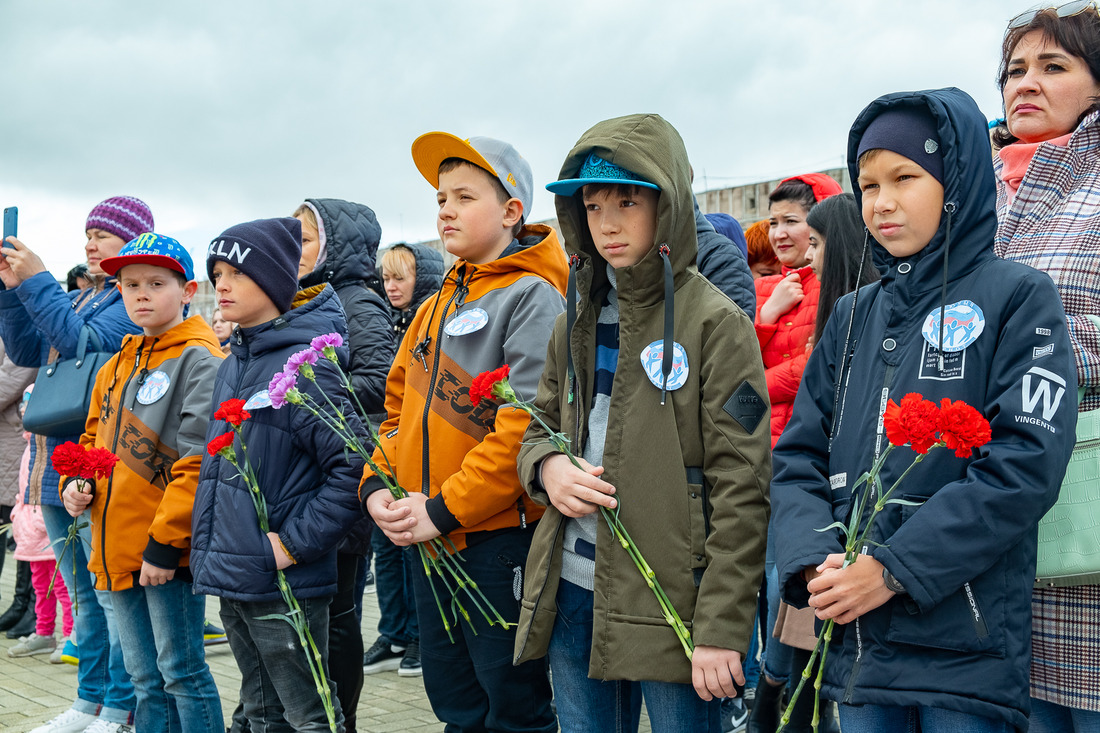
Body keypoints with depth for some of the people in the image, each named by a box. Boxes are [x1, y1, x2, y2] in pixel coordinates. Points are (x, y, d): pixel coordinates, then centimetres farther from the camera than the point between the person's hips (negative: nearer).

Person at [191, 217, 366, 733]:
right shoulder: (231, 366, 11)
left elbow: (354, 465, -21)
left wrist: (295, 542, -19)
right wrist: (212, 545, 13)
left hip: (282, 587, -8)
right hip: (229, 575, 8)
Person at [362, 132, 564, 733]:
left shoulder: (530, 296, -10)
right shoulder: (437, 305, 15)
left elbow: (527, 424, -20)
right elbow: (399, 407, 18)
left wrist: (443, 509, -20)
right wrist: (377, 486, 1)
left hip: (499, 536, -7)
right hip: (429, 542, 8)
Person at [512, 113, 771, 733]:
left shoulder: (715, 321, -8)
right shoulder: (579, 320, 10)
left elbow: (742, 490, -12)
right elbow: (540, 427, 20)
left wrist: (722, 630, -17)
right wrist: (547, 467, -5)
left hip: (671, 604, -6)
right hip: (574, 595, 6)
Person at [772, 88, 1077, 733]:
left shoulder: (1017, 297, -3)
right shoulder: (855, 315, 13)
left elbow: (1026, 465, -14)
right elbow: (800, 455, 9)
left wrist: (895, 568, -17)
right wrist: (813, 561, -10)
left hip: (968, 652, -4)